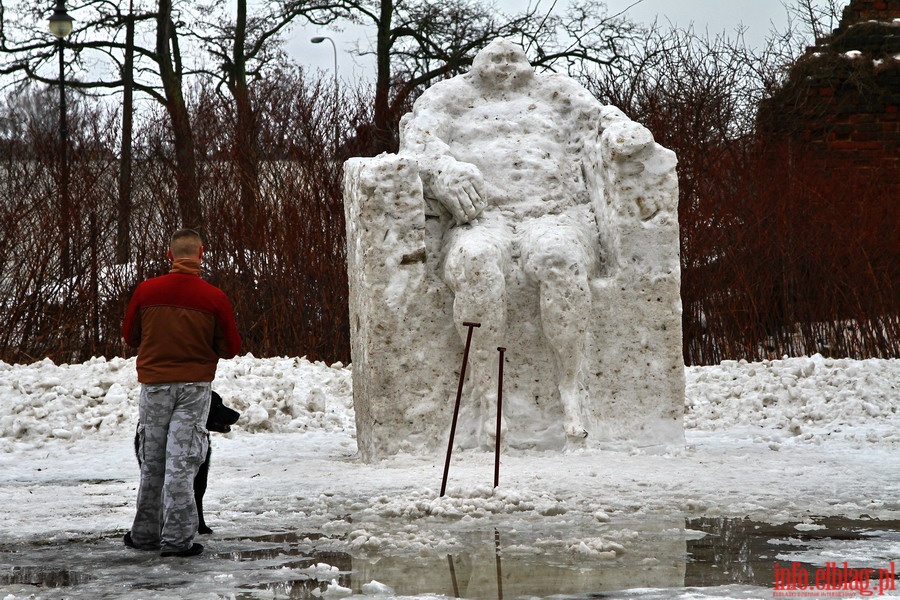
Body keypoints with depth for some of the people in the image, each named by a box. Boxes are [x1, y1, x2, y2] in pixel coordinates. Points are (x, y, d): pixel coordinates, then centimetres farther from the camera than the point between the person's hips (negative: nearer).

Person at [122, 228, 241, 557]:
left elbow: (130, 335, 7)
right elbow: (231, 347, -2)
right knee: (181, 462, 0)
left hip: (154, 383, 1)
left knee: (152, 462, 13)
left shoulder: (146, 290, -6)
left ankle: (145, 533, 20)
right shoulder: (214, 297, -10)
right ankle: (177, 539, -2)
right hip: (195, 386, -1)